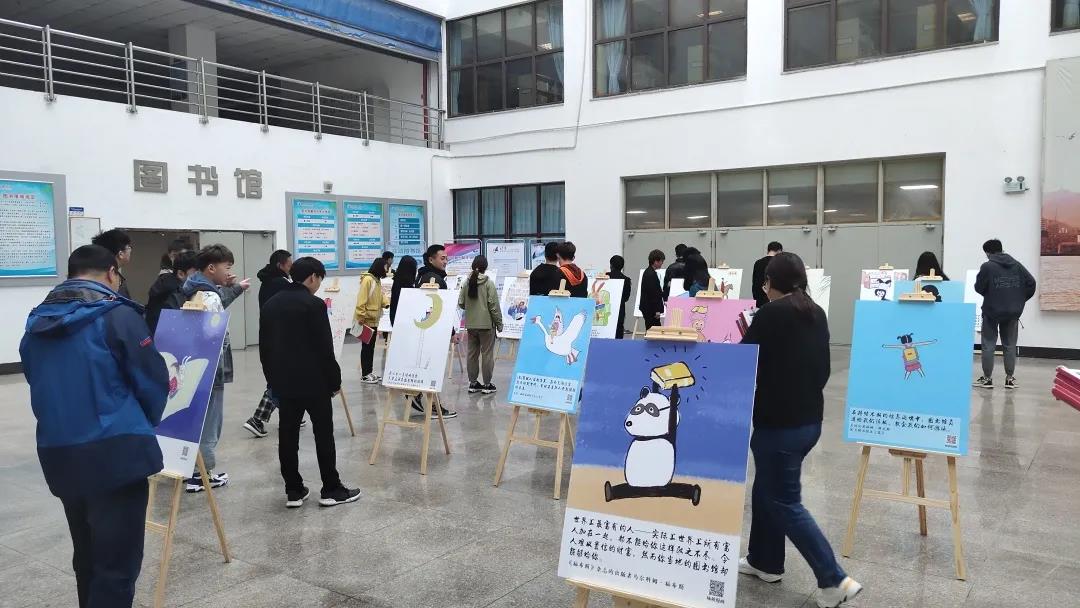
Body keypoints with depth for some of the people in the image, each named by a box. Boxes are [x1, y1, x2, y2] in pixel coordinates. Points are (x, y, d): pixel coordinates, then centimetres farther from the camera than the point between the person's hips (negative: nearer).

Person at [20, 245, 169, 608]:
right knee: (117, 564, -1)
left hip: (59, 454, 7)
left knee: (87, 557, 21)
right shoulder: (116, 315, -9)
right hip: (114, 452, -7)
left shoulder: (37, 324, 11)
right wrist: (146, 422, 14)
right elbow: (153, 379, -6)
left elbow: (38, 384, 18)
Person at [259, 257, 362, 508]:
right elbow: (324, 348, -15)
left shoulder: (270, 304, 8)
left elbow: (264, 346, 11)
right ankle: (331, 490, 9)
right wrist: (335, 380, -5)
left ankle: (294, 491, 14)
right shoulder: (314, 304, -14)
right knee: (323, 434, 3)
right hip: (314, 381, -6)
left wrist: (272, 378, 19)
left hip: (283, 381, 6)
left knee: (288, 435, 8)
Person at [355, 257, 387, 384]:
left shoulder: (377, 280, 13)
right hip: (366, 320, -9)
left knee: (371, 347, 13)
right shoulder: (367, 279, -17)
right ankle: (364, 375, 6)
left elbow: (380, 298, 11)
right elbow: (361, 300, -22)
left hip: (374, 319, 9)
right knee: (366, 347, -1)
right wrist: (361, 317, -24)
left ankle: (370, 372, 21)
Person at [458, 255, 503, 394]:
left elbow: (460, 303, 2)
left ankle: (473, 383, 18)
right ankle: (487, 385, 9)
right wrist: (499, 324, -3)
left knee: (472, 353, 12)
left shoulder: (467, 283, 0)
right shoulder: (489, 284, -11)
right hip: (486, 324, -4)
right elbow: (494, 306, -12)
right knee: (487, 354, 4)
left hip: (470, 324, 4)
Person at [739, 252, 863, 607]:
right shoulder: (816, 314, 8)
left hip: (778, 423, -8)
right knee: (766, 489, 21)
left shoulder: (770, 314, -15)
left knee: (785, 503, 2)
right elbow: (822, 368, 16)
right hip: (810, 419, 8)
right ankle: (764, 561, 32)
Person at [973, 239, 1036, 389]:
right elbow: (1031, 283, -1)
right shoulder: (1017, 265, 3)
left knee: (988, 345, 4)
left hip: (991, 311, -4)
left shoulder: (987, 266, -11)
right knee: (1010, 346, 11)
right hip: (1012, 312, 4)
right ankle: (1010, 378, 14)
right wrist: (1020, 300, 8)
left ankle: (987, 378, 5)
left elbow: (979, 288, -9)